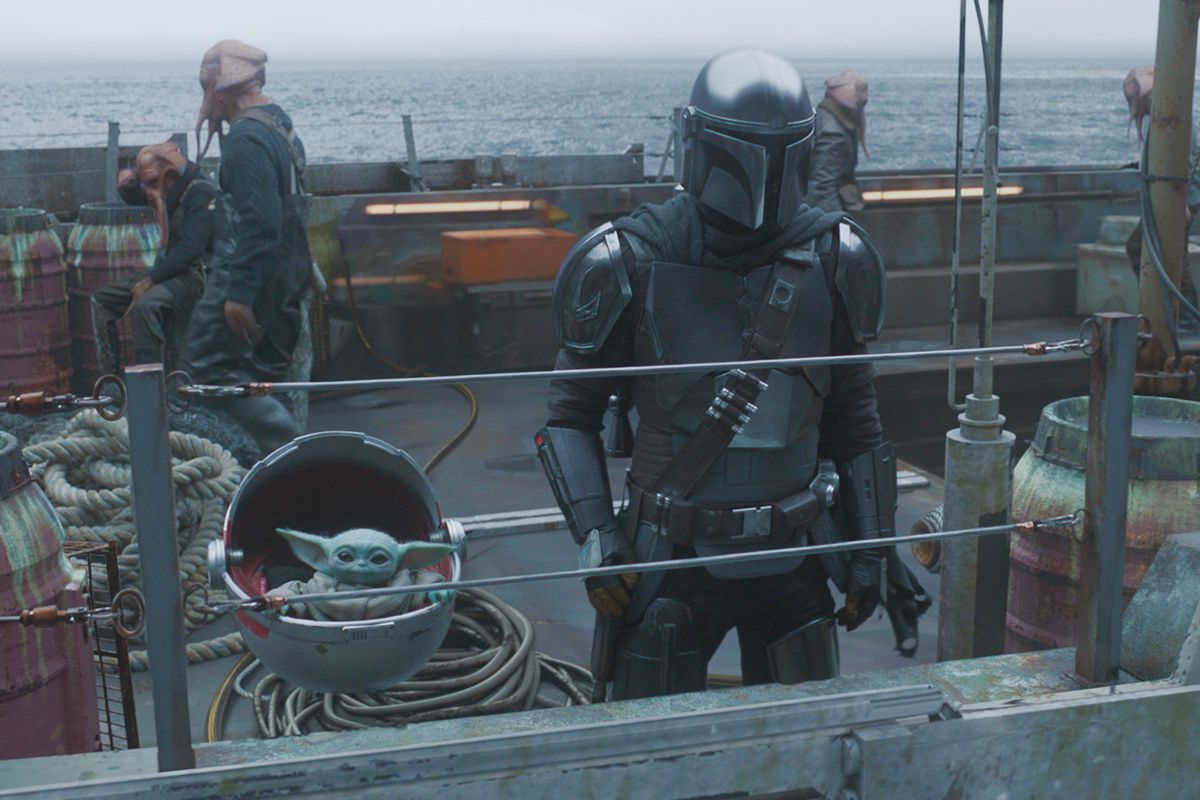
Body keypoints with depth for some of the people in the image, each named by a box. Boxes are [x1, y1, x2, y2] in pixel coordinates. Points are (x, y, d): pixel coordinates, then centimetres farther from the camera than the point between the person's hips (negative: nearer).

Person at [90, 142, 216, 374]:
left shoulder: (201, 193, -16)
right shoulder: (172, 189, 11)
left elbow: (191, 247, -24)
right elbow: (134, 198, 31)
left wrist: (152, 279, -23)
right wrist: (127, 184, 5)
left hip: (194, 274, -10)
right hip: (167, 269, 10)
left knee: (145, 304, -35)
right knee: (102, 299, 4)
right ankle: (111, 375, 1)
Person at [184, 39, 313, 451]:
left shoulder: (245, 139, -19)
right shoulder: (281, 124, 13)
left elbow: (257, 223, -26)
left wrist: (239, 293, -25)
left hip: (258, 273, -10)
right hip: (290, 274, 10)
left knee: (210, 361, -3)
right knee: (267, 373, 16)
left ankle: (289, 445, -9)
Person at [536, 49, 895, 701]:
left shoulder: (831, 262, -2)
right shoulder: (629, 266, -11)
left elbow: (852, 420, 8)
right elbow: (571, 416, -2)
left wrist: (868, 550, 9)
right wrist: (594, 537, -13)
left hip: (790, 556, 3)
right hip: (673, 562, -3)